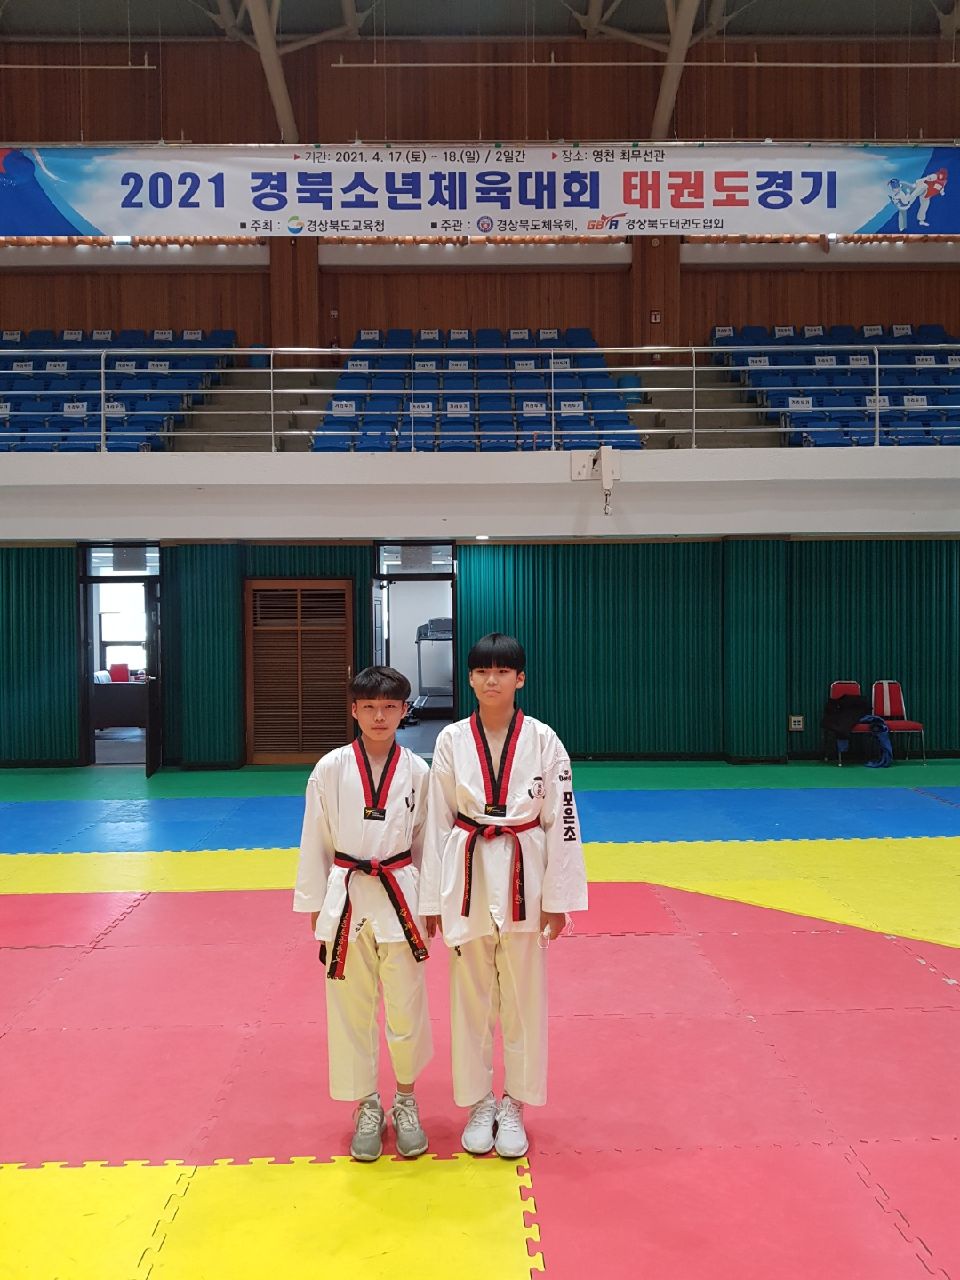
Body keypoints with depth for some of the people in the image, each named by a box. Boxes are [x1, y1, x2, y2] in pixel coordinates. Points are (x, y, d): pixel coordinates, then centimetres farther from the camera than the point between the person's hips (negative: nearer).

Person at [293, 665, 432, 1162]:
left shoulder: (417, 771, -3)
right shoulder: (331, 769, -5)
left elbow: (425, 840, 6)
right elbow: (315, 841, 2)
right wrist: (314, 906, 3)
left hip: (401, 897, 0)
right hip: (346, 898, 0)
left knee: (406, 1006, 8)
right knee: (351, 1008, 9)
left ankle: (405, 1102, 30)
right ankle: (367, 1108, 28)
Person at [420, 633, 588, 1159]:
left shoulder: (542, 740, -6)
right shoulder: (452, 741, -3)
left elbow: (561, 819, -3)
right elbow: (437, 821, 1)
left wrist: (558, 897, -4)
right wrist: (432, 899, 1)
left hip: (523, 878, -1)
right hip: (467, 877, 1)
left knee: (523, 997, 9)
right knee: (471, 997, 11)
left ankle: (513, 1105, 27)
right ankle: (478, 1104, 29)